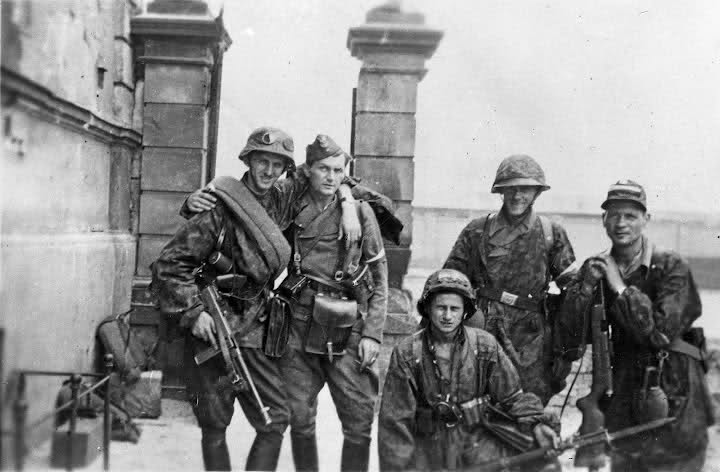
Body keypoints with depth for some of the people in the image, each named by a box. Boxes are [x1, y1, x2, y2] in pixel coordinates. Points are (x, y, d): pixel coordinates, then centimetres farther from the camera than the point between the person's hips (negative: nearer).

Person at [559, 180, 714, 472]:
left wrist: (621, 288, -18)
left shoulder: (671, 267, -9)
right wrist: (587, 285, -16)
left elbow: (662, 332, -21)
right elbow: (570, 339, -4)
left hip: (672, 397, -4)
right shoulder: (594, 268, 3)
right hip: (622, 399, 4)